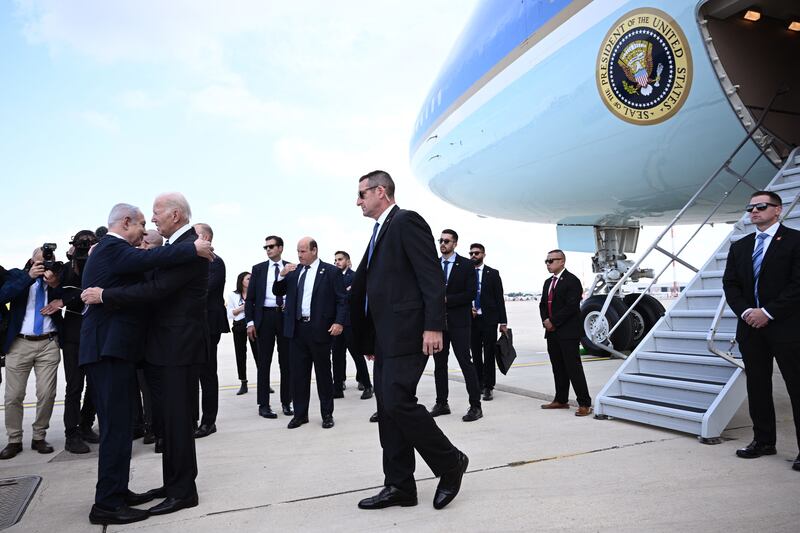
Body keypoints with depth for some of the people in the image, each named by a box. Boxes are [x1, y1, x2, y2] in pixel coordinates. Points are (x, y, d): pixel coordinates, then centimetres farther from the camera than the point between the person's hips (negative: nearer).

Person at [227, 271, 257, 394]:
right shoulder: (233, 295, 8)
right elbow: (230, 315, 5)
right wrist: (242, 308, -7)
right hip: (239, 327, 1)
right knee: (240, 355, 2)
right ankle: (243, 384, 10)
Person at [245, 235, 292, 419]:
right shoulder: (258, 269, 8)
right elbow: (250, 298, 5)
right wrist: (250, 321, -3)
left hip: (286, 316, 0)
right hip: (265, 316, 0)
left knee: (286, 361, 5)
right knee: (264, 361, 3)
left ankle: (286, 402, 15)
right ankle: (263, 404, 9)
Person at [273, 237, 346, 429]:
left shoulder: (331, 271, -2)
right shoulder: (294, 271, 12)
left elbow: (341, 299, -5)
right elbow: (277, 292, 15)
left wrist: (339, 322, -17)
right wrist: (282, 276, -3)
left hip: (320, 329, -4)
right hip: (297, 329, 4)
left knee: (323, 372, 7)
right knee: (298, 373, 8)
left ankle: (327, 414, 18)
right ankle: (300, 414, 19)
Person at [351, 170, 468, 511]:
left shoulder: (407, 221, -6)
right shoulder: (380, 231, 21)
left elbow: (432, 276, -14)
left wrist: (434, 326, -21)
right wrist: (371, 341, 20)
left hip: (407, 333, -9)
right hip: (385, 338, 9)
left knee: (398, 402, -13)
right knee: (388, 408, 9)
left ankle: (450, 463, 8)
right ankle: (399, 486, 18)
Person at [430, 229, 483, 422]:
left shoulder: (466, 265, -1)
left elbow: (471, 294, -9)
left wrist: (446, 299, -13)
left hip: (458, 321, -4)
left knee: (465, 362, -6)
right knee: (439, 364, 9)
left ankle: (475, 406, 0)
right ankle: (441, 403, 20)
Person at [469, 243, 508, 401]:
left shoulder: (493, 273, 2)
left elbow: (499, 298, 0)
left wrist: (503, 322, -5)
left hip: (489, 319, -2)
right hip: (471, 319, 2)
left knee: (489, 354, -1)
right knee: (476, 354, 8)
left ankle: (488, 387, 5)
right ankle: (478, 384, 18)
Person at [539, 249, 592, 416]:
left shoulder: (572, 280, -9)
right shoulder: (548, 282, 17)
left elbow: (571, 307, -17)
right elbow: (543, 304, 18)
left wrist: (553, 322, -15)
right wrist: (545, 320, -1)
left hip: (568, 333, -8)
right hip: (552, 332, 8)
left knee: (574, 368, -7)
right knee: (558, 368, 12)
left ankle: (585, 404, -2)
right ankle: (561, 400, 21)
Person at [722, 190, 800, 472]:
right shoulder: (739, 247, 13)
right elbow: (730, 284, 8)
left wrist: (768, 312, -15)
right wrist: (746, 312, -7)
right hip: (751, 327, 6)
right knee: (757, 386, 11)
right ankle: (763, 441, 23)